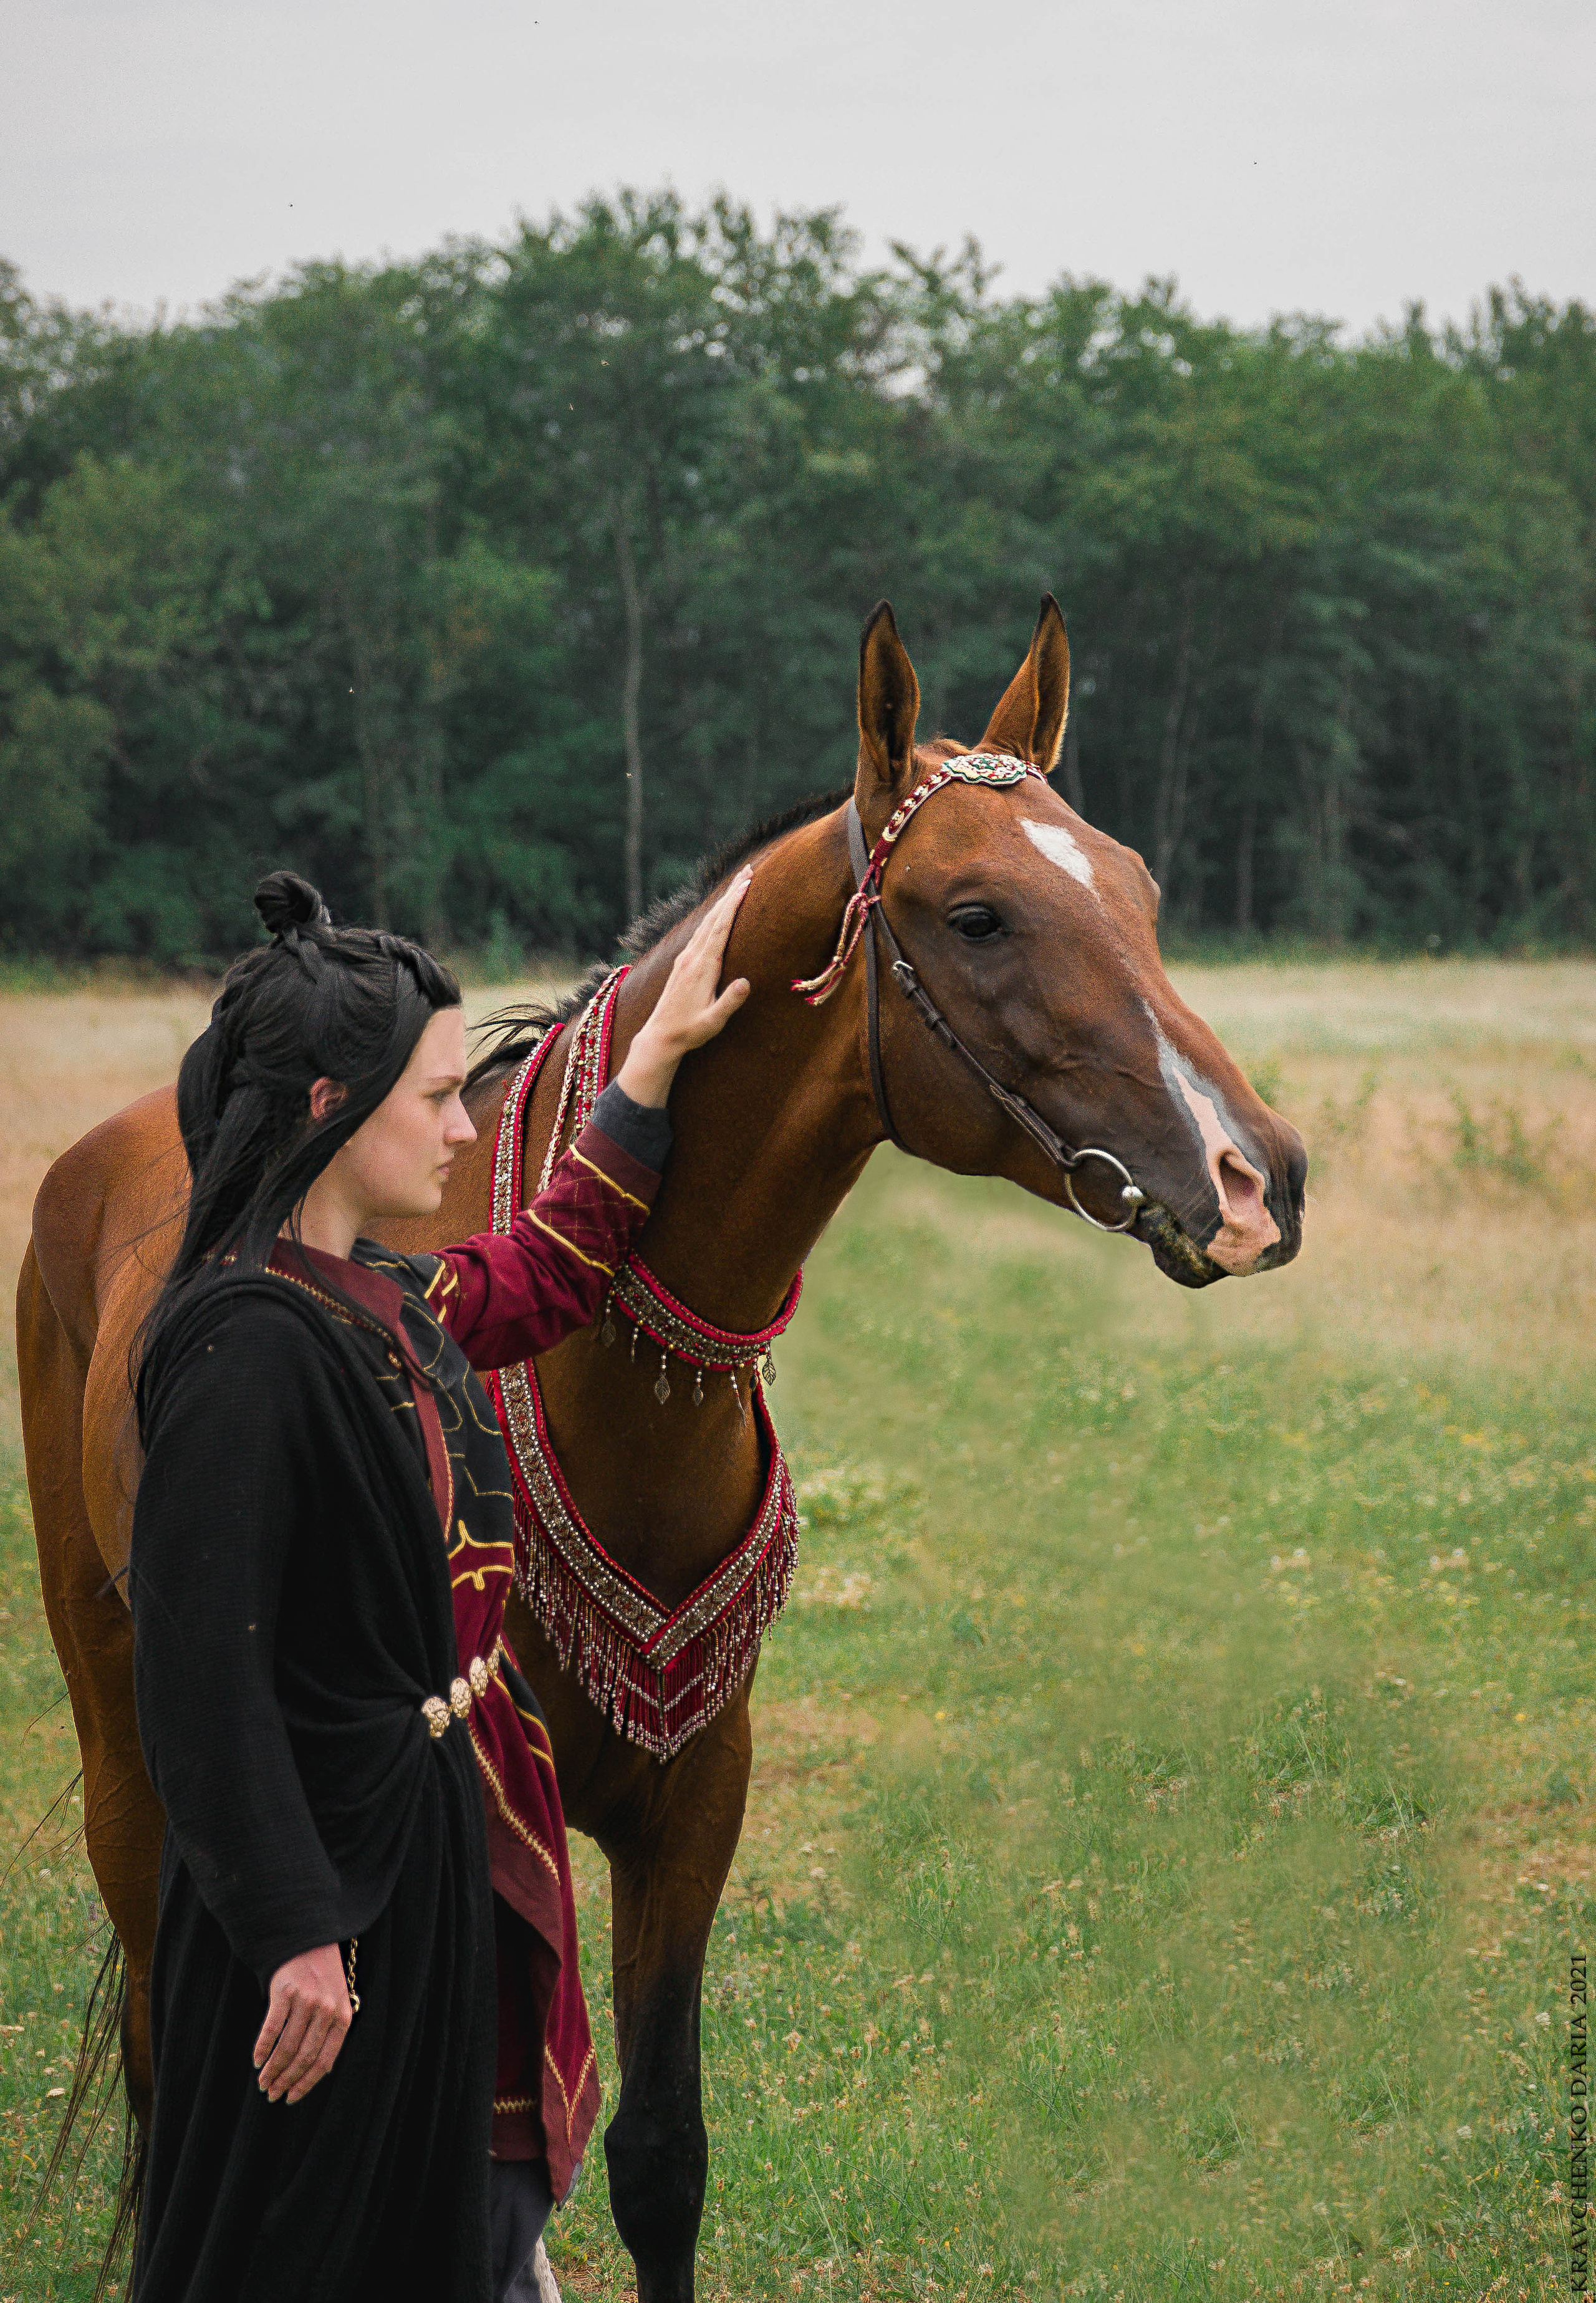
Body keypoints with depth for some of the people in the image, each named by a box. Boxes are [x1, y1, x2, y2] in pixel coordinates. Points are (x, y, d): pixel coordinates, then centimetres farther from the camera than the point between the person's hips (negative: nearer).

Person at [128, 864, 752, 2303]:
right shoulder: (247, 1343, -23)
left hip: (448, 1842, 9)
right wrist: (295, 1936, -23)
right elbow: (203, 1672, -24)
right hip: (339, 1868, -9)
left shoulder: (374, 1298, 5)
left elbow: (540, 1280, 27)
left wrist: (658, 1063, 25)